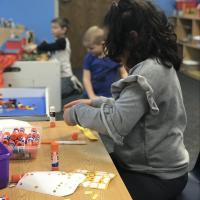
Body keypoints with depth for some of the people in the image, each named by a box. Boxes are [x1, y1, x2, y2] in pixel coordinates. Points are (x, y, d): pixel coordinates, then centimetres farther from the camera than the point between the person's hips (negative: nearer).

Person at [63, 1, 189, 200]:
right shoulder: (158, 63, 6)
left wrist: (77, 112, -15)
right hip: (152, 164, 9)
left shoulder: (149, 72, -26)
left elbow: (115, 123, -30)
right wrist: (94, 103, 10)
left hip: (157, 177, -9)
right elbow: (129, 105, 18)